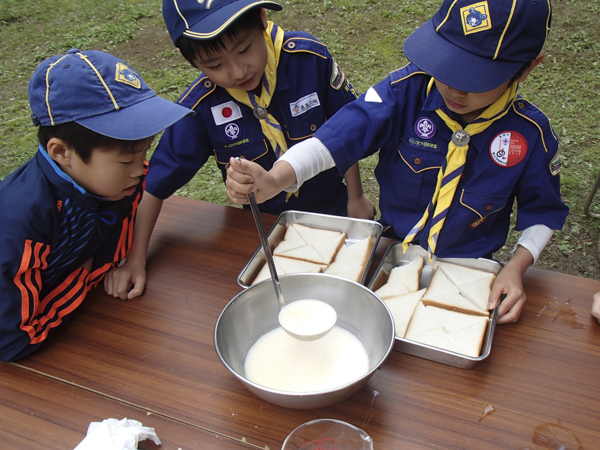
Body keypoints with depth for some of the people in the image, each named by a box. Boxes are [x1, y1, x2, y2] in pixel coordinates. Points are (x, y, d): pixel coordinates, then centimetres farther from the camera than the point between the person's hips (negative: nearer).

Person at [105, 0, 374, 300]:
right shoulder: (200, 107, -24)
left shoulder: (309, 58, -25)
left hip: (330, 210, 1)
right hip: (263, 222, 0)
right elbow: (156, 182, -15)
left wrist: (356, 197, -3)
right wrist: (135, 258, -17)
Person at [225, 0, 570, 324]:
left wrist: (516, 268, -17)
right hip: (391, 249, 1)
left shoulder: (531, 134, -17)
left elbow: (544, 212, 0)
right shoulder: (408, 89, -21)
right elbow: (338, 136, -32)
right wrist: (273, 181, -49)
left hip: (464, 269, 0)